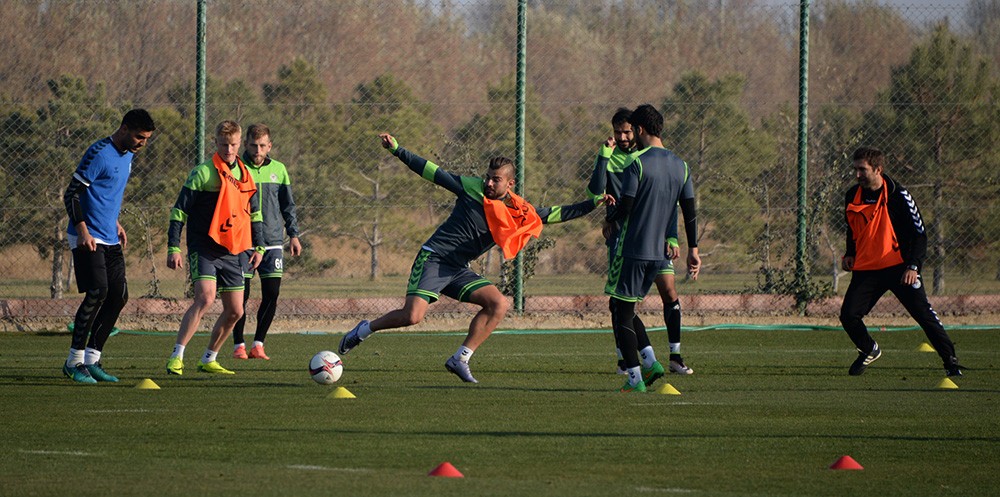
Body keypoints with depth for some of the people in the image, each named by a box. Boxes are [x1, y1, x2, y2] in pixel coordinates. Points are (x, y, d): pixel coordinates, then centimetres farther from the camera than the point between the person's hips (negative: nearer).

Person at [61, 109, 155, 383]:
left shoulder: (127, 154, 13)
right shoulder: (100, 154, -16)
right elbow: (71, 194, -16)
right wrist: (83, 231, -23)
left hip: (109, 240, 9)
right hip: (89, 239, -9)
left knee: (118, 296, 4)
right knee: (97, 292, -17)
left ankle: (92, 359, 10)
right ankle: (74, 362, -10)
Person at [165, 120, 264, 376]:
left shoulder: (245, 174, 11)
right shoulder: (204, 173, -8)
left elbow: (255, 213, 23)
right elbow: (179, 211, -8)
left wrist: (258, 247, 17)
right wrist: (173, 248, -14)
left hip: (233, 253, 7)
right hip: (204, 249, -7)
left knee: (235, 311, 6)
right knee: (205, 297, -25)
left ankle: (209, 360, 22)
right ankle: (176, 358, -26)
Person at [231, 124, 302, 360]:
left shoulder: (278, 170, 9)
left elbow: (288, 206, 17)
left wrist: (293, 235, 12)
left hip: (272, 243, 3)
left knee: (271, 295, -2)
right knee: (241, 296, -5)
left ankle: (258, 345, 7)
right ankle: (239, 345, 6)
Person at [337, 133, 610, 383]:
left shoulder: (521, 213, 5)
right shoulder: (473, 188, -6)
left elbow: (553, 215, 14)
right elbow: (432, 172, -1)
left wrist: (593, 203, 7)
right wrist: (396, 150, -3)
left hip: (459, 270, 5)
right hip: (434, 257, -5)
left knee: (498, 303, -12)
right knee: (412, 316, -22)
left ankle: (460, 359, -6)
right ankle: (364, 330, 4)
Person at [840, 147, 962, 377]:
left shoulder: (897, 195, -10)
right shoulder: (852, 196, 6)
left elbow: (919, 233, -8)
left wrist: (913, 266, -18)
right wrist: (850, 254, 9)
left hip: (898, 266, -4)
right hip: (866, 269, 4)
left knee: (923, 313, -11)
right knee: (848, 315, -7)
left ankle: (950, 361, -2)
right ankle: (869, 351, 21)